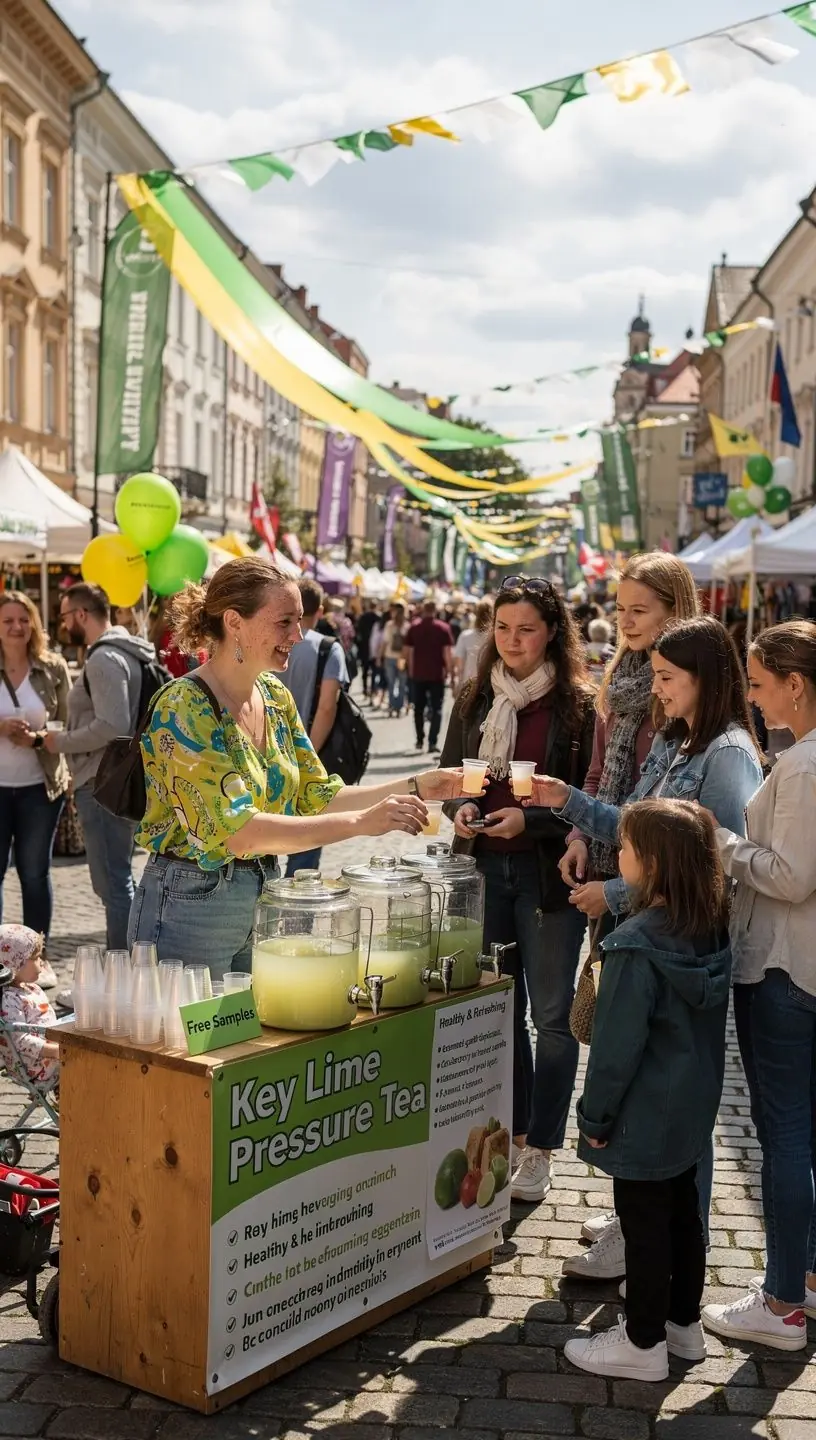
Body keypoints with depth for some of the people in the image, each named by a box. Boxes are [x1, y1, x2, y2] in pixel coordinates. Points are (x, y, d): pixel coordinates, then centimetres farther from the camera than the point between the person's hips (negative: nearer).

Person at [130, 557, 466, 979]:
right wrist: (361, 823, -31)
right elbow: (239, 831, -28)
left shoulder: (276, 696, 4)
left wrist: (414, 788, -2)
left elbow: (316, 797, 9)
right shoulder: (185, 707, -20)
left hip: (265, 896, 8)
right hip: (190, 905, -7)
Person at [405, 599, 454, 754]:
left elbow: (408, 652, 2)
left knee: (418, 708, 16)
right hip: (437, 674, -2)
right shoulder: (443, 628, -4)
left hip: (418, 674, 2)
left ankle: (420, 740, 20)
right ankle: (433, 742, -8)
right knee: (436, 709, 2)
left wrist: (411, 670, 11)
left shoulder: (413, 628, 2)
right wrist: (450, 671, 0)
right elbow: (448, 653, -9)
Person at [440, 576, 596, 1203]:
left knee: (552, 1015, 5)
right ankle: (510, 1133, 29)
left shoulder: (578, 705, -8)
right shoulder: (475, 700, 6)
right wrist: (460, 809, -7)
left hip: (550, 873, -4)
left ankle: (539, 1151, 16)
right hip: (485, 868, 4)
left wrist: (529, 820, -21)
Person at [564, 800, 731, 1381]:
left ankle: (643, 1343, 20)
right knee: (682, 1208, 20)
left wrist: (595, 1116, -10)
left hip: (646, 1116, -8)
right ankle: (684, 1323, 36)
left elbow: (618, 1044, -22)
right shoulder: (713, 929, -5)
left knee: (644, 1222, 6)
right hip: (694, 1108, 8)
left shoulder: (637, 945, -28)